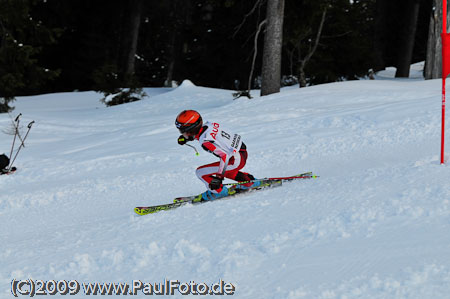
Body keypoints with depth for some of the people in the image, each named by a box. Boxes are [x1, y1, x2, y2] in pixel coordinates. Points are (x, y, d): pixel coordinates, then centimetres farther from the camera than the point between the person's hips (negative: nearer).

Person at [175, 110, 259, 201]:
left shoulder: (205, 142, -26)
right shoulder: (208, 124, -2)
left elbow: (224, 156, -31)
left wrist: (219, 177, -26)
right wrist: (186, 138, 13)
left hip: (236, 161, -9)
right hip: (242, 152, 9)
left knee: (200, 172, -6)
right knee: (224, 171, 36)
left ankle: (219, 191, 10)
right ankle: (249, 181, 39)